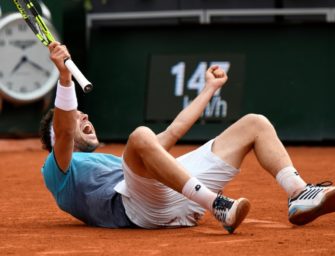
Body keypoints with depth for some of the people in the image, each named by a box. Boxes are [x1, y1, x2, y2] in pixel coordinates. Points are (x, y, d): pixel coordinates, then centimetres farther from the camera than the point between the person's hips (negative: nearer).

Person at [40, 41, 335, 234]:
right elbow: (64, 132, -5)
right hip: (141, 207, -8)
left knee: (254, 123, 6)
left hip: (183, 201, 8)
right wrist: (65, 75, -20)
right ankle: (219, 206, -45)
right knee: (141, 136, -37)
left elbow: (172, 133, 45)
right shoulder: (59, 169, 18)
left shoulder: (116, 161, 41)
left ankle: (300, 195, -17)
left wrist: (210, 87, 50)